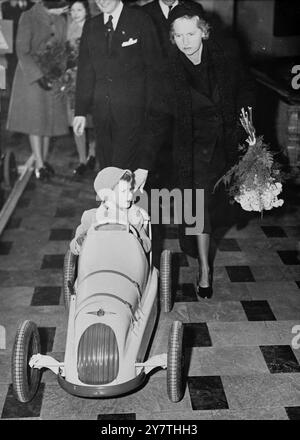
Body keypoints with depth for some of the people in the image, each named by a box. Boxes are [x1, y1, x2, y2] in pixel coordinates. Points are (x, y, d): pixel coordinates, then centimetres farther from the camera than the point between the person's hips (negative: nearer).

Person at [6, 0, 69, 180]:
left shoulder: (60, 20, 7)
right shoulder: (29, 17, -9)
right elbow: (22, 51, -12)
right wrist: (38, 76, -19)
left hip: (54, 76, 5)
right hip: (32, 74, -5)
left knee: (50, 118, 7)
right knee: (35, 119, -3)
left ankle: (44, 160, 17)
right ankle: (39, 165, 1)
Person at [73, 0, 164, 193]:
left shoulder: (140, 20, 0)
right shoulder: (90, 26, 14)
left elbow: (154, 67, -1)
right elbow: (85, 71, 14)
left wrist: (151, 109, -6)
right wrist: (81, 111, 7)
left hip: (132, 111, -4)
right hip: (101, 109, 4)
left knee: (122, 167, -11)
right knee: (106, 166, 6)